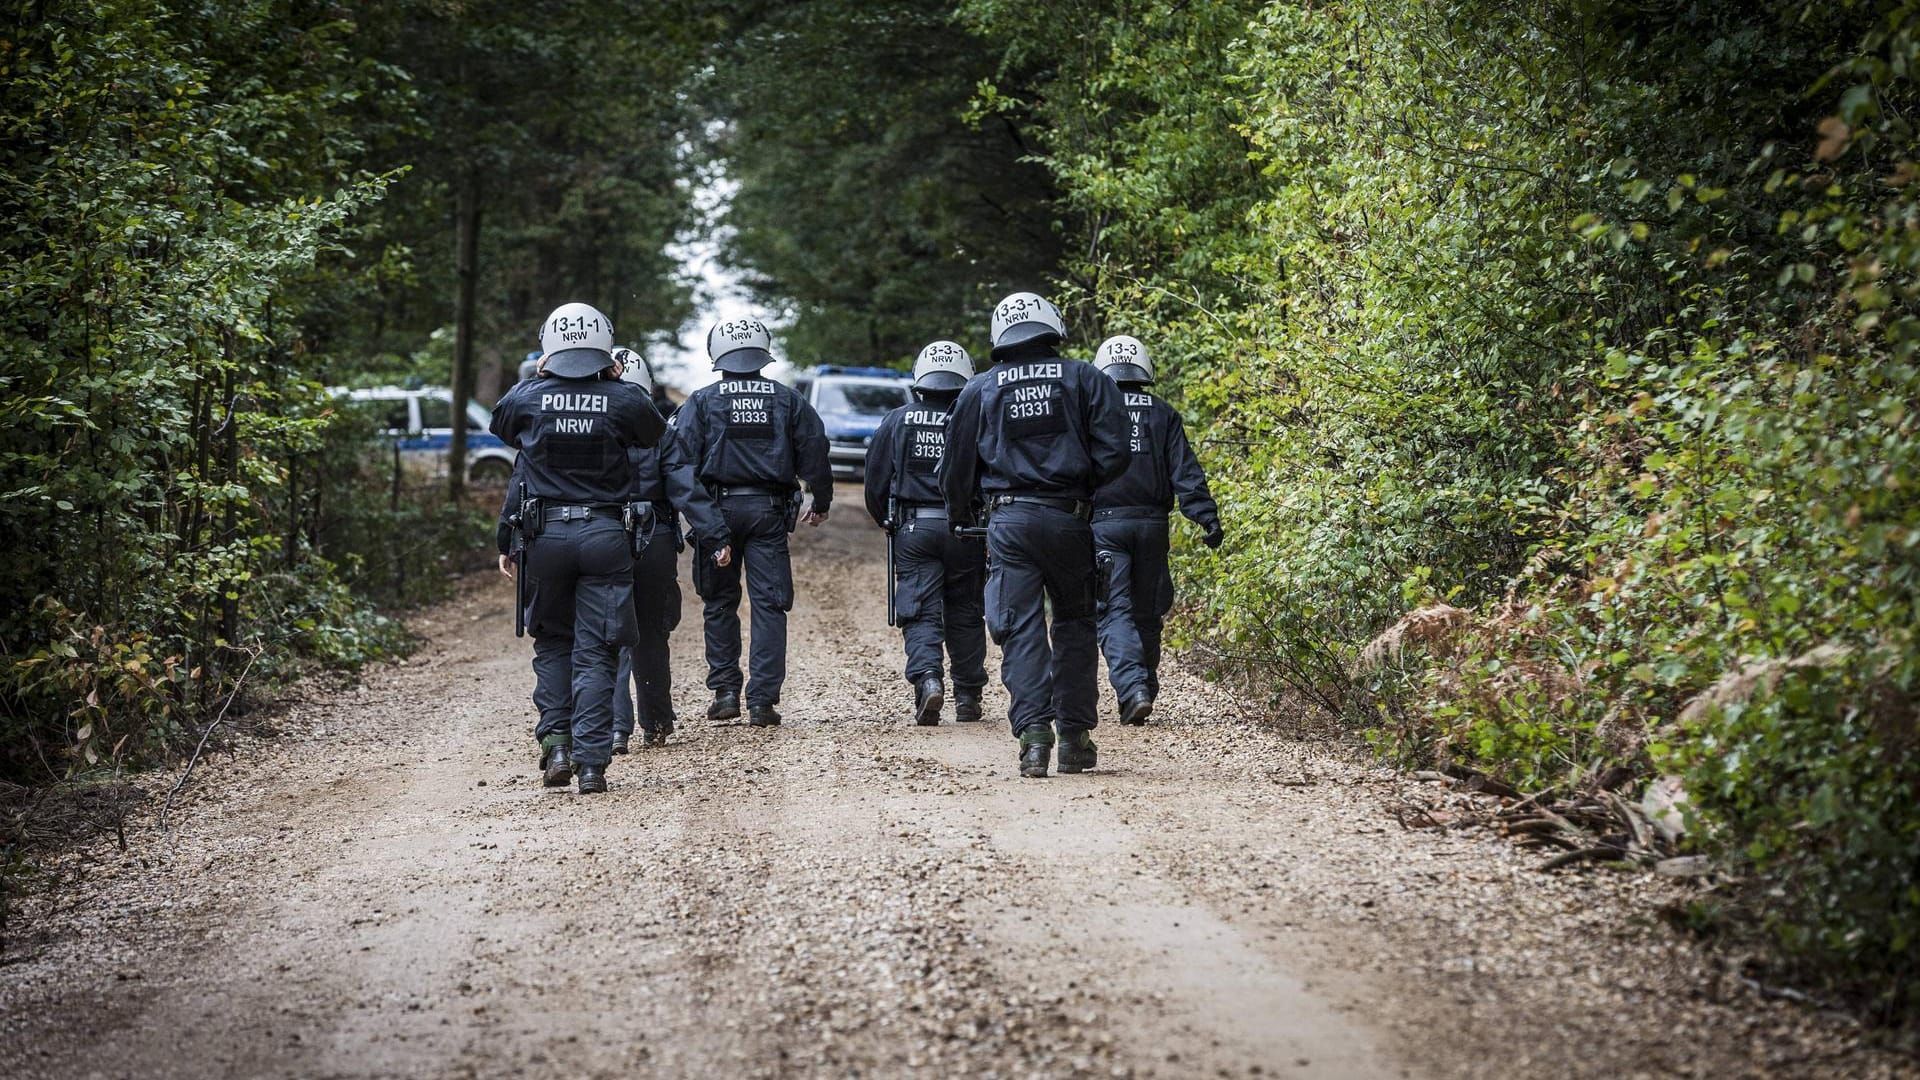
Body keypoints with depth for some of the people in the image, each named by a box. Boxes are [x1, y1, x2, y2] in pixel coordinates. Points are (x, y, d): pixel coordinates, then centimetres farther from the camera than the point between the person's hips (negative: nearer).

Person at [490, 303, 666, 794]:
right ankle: (591, 763, -3)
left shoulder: (526, 398, -2)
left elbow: (503, 428, 19)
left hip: (545, 533, 1)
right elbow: (658, 435, 15)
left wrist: (535, 378, 24)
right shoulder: (624, 400, -4)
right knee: (594, 651, 2)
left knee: (552, 642, 18)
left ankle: (556, 740, 5)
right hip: (605, 534, -1)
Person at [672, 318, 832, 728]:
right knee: (769, 605, 2)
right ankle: (762, 701, -2)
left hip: (719, 507, -1)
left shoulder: (702, 401, 0)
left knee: (720, 602, 13)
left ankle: (725, 690, 11)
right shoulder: (787, 400, 6)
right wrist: (821, 502, 21)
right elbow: (815, 451, 8)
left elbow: (683, 458, -8)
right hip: (769, 509, 1)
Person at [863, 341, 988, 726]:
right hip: (965, 531, 0)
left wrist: (889, 523, 21)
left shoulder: (897, 421, 2)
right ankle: (967, 697, 17)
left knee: (921, 613, 0)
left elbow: (876, 482, 5)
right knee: (964, 614, 12)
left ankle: (927, 678, -24)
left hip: (914, 530, 0)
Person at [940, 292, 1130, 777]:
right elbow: (1113, 451, -3)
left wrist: (960, 520, 28)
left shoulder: (979, 391, 9)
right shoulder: (1086, 380, 6)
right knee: (1074, 626, 13)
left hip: (1009, 521, 0)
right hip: (1068, 518, 0)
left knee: (1020, 630, 0)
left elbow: (956, 469, 12)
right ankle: (1075, 736, 11)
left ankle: (1033, 730, -15)